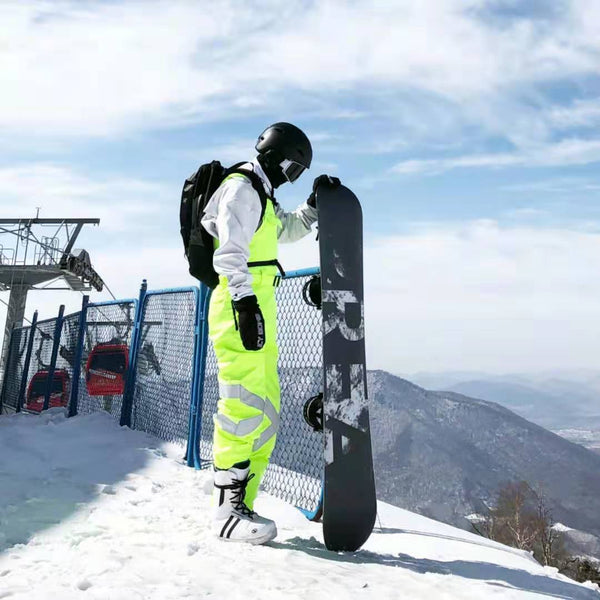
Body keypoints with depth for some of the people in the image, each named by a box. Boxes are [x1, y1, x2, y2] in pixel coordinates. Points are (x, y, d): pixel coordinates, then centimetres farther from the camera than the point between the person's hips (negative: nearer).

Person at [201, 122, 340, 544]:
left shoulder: (259, 196, 27)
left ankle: (240, 504, 13)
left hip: (258, 311, 11)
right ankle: (228, 513, -9)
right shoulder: (241, 189, -5)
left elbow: (289, 230, 40)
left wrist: (315, 202, 25)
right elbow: (230, 252, -17)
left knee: (266, 412, 8)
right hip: (241, 309, -11)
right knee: (245, 406, -14)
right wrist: (245, 302, -25)